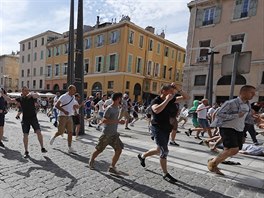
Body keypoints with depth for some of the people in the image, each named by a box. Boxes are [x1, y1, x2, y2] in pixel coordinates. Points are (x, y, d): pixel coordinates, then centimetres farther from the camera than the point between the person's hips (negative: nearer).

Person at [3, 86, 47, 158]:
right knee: (25, 135, 3)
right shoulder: (20, 99, 5)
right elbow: (9, 100, 12)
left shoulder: (32, 97, -3)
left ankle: (42, 148, 3)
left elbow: (37, 95, -24)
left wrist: (31, 94, -43)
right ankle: (26, 151, 16)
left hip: (33, 118, -2)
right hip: (25, 119, 2)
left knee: (38, 132, -12)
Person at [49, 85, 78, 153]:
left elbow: (75, 105, 24)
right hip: (63, 117, -6)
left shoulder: (73, 97, 10)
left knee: (70, 132, 1)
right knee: (60, 132, 2)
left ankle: (70, 148, 7)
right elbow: (56, 105, -16)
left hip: (70, 117, 6)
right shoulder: (63, 96, -12)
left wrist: (75, 106, 1)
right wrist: (64, 111, -26)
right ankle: (53, 137, 35)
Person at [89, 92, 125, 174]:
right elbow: (104, 120, -27)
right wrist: (117, 121, -30)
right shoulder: (109, 108, -18)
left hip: (114, 134, 7)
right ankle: (91, 161, 36)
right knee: (99, 150, 9)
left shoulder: (117, 108, 8)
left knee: (119, 149, -3)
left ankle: (112, 167, 10)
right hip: (106, 134, -7)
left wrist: (119, 121, 9)